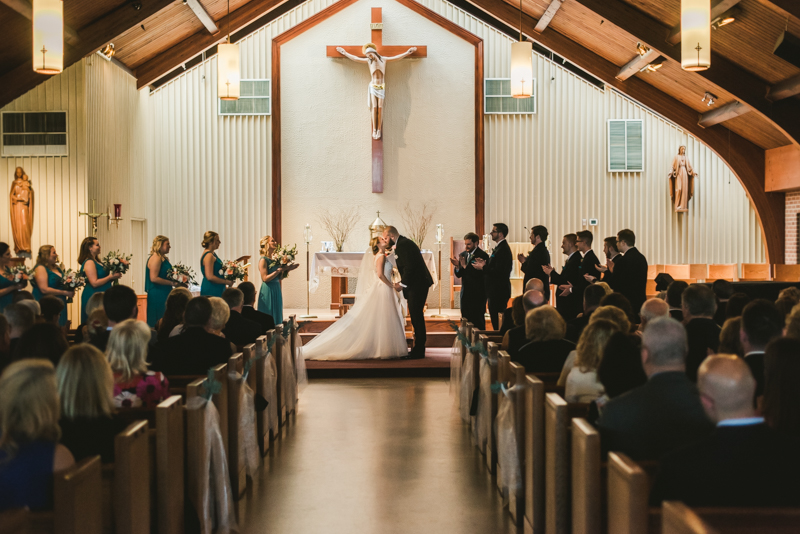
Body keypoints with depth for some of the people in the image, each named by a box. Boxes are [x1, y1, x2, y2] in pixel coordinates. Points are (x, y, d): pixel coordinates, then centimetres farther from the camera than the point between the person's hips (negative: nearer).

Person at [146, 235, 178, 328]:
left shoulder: (163, 258, 15)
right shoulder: (156, 258, -15)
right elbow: (154, 278, -21)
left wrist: (175, 280, 9)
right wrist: (172, 283, -17)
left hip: (164, 295, 10)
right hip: (157, 295, -10)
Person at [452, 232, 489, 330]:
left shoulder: (483, 256, -10)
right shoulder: (463, 255, 11)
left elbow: (480, 274, -20)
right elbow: (458, 274, 11)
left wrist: (465, 266, -24)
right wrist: (457, 266, -10)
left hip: (477, 294, -6)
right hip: (465, 294, 7)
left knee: (478, 321, -3)